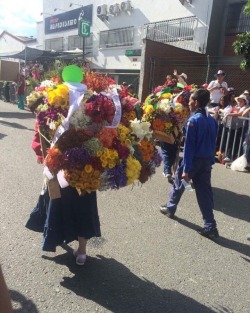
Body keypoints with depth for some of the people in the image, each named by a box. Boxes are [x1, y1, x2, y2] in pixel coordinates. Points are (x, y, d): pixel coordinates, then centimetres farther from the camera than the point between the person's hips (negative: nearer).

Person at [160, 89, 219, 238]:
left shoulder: (194, 120, -16)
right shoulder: (213, 120, 7)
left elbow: (189, 146, -19)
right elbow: (213, 143, 11)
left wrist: (186, 169, -18)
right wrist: (211, 160, 18)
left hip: (193, 160, -6)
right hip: (207, 161, 6)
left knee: (178, 184, 17)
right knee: (205, 192, 7)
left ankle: (170, 208, 38)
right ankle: (211, 227, 7)